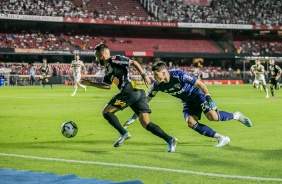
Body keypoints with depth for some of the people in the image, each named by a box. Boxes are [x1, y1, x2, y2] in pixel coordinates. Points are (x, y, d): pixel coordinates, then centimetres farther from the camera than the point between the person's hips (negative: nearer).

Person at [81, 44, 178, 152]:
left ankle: (124, 133, -11)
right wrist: (90, 83, 39)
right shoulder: (108, 69, 28)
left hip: (130, 91, -9)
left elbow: (133, 63, -3)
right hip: (139, 93, 9)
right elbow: (108, 86, 39)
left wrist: (144, 75, -12)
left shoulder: (114, 60, 2)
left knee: (106, 111, 1)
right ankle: (170, 140, -13)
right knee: (146, 123, 0)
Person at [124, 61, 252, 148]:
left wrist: (208, 98, -29)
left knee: (212, 116, -25)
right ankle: (221, 138, -12)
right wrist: (136, 114, -6)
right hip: (188, 103, 6)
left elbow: (200, 84, -23)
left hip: (198, 95, -5)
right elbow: (146, 100, -3)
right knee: (191, 122, -19)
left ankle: (236, 116, 4)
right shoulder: (157, 85, -14)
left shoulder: (179, 75, -30)